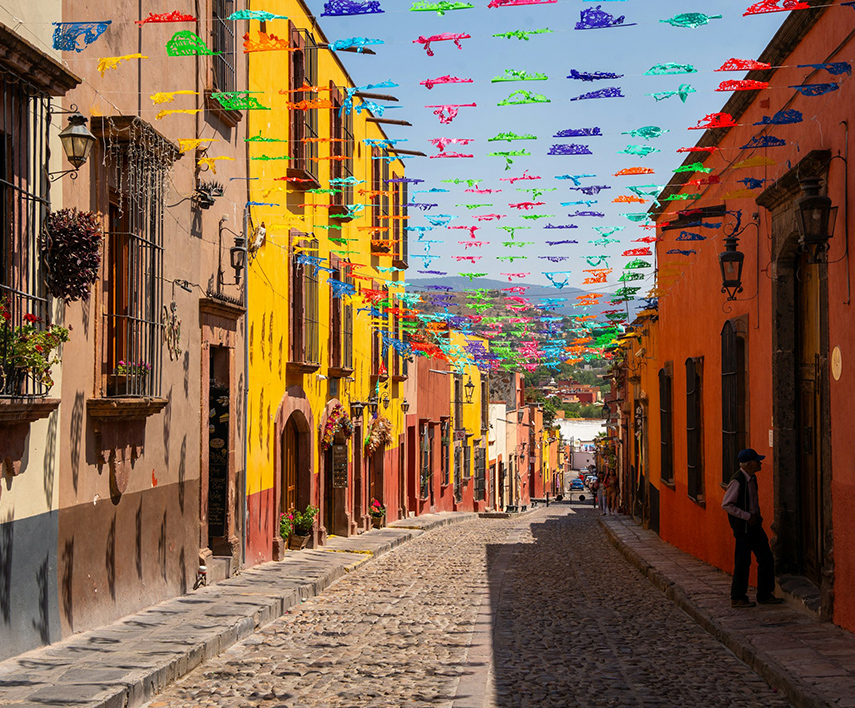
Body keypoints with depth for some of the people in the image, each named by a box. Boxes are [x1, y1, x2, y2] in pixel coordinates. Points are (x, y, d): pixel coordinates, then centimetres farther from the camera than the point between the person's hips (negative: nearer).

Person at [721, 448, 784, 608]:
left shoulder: (752, 478, 10)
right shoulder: (737, 481, -18)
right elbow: (726, 504, -20)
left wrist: (757, 516, 12)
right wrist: (747, 516, -20)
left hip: (754, 525, 9)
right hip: (743, 527, -9)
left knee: (766, 559, 9)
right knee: (743, 562, -3)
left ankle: (764, 595, 19)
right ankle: (737, 598, 8)